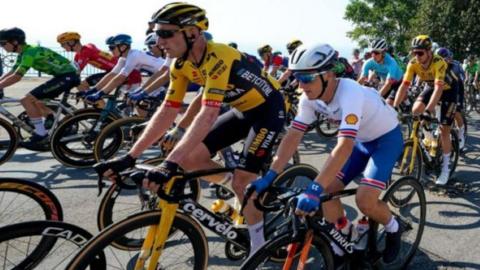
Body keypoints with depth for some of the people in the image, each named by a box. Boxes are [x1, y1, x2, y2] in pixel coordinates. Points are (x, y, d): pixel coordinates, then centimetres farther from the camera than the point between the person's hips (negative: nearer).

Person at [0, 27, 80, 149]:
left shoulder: (30, 52, -18)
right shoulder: (24, 53, 12)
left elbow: (16, 77, -23)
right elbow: (11, 73, 16)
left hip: (67, 76, -10)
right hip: (65, 75, 10)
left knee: (27, 99, -13)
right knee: (36, 102, 19)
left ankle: (41, 134, -6)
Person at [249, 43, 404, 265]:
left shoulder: (350, 93, -37)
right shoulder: (310, 97, -15)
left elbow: (344, 147, -46)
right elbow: (293, 136, -16)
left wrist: (314, 190, -54)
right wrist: (270, 176, -25)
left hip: (387, 138, -6)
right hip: (362, 140, 7)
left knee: (365, 201, -22)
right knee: (327, 190, -6)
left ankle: (393, 228, 13)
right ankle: (341, 246, 15)